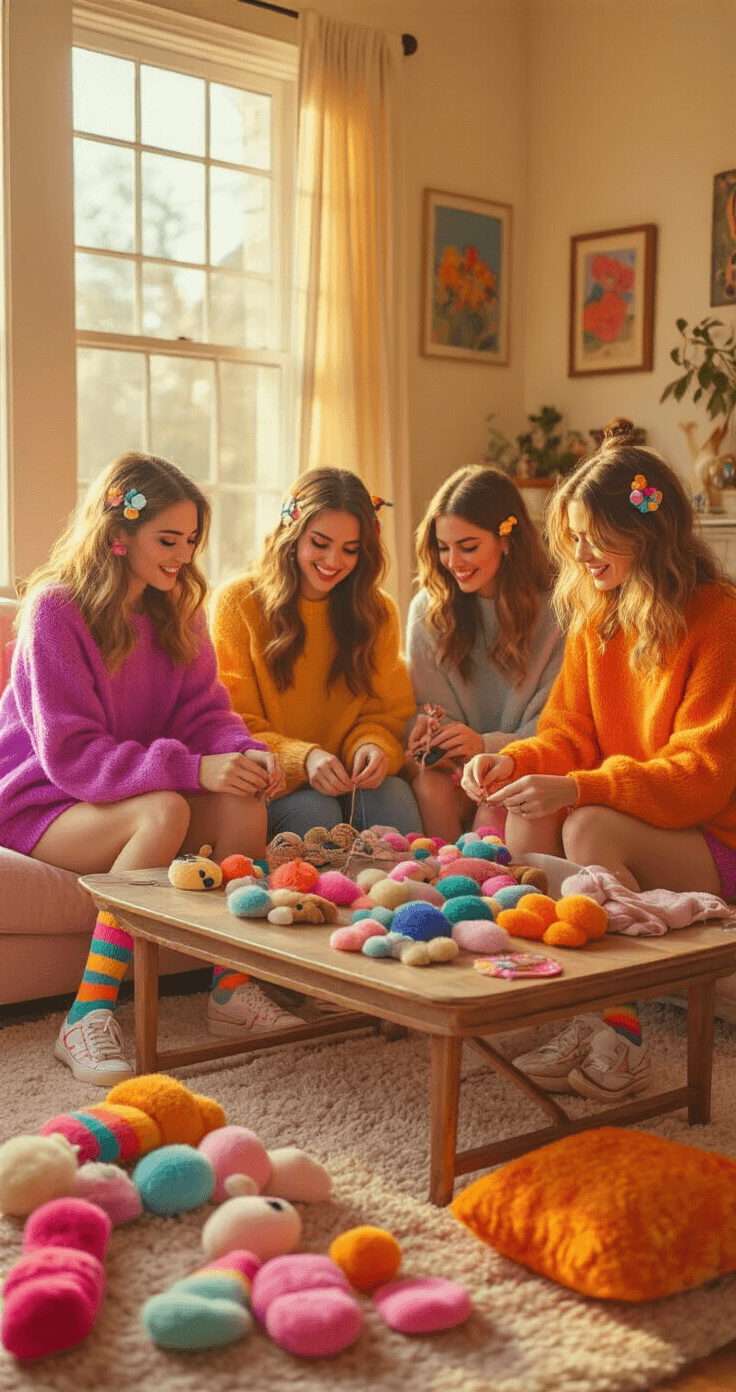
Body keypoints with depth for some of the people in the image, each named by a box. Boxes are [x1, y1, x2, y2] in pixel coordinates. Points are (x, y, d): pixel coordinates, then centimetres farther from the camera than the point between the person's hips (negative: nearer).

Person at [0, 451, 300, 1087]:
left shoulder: (178, 607, 4)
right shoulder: (56, 610, -18)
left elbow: (205, 712, 2)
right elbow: (70, 754, -24)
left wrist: (245, 751, -22)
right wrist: (193, 769, -34)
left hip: (140, 789, 6)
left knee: (244, 802, -23)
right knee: (164, 811, -35)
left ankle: (232, 987, -9)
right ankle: (87, 1019, -29)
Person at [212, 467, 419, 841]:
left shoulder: (379, 612, 9)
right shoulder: (239, 603, -3)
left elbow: (385, 713, 9)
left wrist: (374, 746, -17)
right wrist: (302, 760, -25)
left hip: (348, 780, 3)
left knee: (395, 799, -29)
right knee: (315, 811, -34)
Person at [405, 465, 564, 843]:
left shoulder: (554, 612, -5)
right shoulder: (427, 608, 5)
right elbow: (429, 703, 7)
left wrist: (487, 745, -22)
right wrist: (427, 729, -17)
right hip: (456, 769, 2)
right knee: (427, 782, -30)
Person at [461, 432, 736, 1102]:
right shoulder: (594, 613, 7)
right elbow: (570, 733, 7)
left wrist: (576, 789, -32)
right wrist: (515, 761, -16)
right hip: (629, 818, 6)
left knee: (589, 828, -31)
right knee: (526, 817, -21)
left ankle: (620, 1036, -22)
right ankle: (570, 1018, -21)